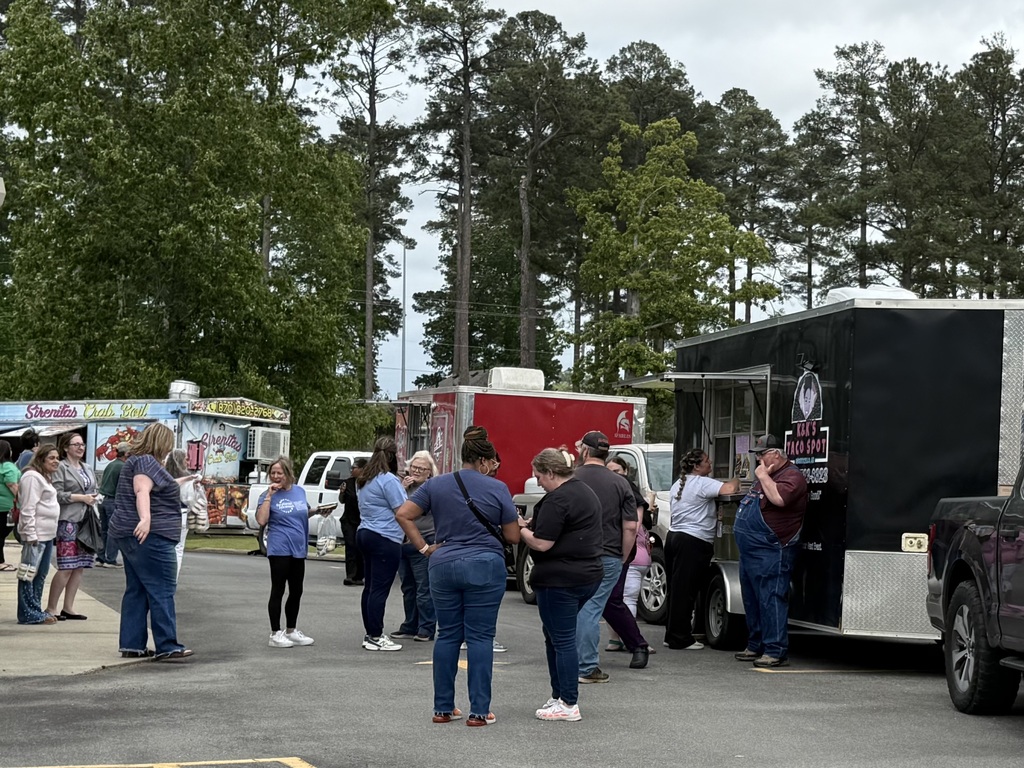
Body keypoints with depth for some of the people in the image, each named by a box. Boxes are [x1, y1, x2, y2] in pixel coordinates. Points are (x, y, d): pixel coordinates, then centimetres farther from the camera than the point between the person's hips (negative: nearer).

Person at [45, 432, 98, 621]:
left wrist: (94, 498, 6)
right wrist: (81, 498, -16)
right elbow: (57, 494, -13)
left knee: (80, 567, 6)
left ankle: (68, 607, 14)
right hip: (68, 521, -7)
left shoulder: (87, 469, 19)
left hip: (86, 520, 7)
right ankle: (51, 608, 0)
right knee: (66, 568, -8)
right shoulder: (61, 468, -4)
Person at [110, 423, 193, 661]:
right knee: (162, 591, -9)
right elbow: (142, 491, -30)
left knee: (137, 590, 11)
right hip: (149, 535, -11)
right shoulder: (146, 462, -12)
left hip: (128, 535, 11)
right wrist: (145, 518, -44)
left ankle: (131, 645, 10)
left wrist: (177, 483, 53)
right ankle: (167, 647, -10)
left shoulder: (136, 461, 20)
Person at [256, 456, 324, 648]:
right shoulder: (269, 495, -6)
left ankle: (291, 631, 27)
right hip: (279, 549, -6)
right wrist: (269, 495, -19)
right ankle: (275, 634, 3)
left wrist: (317, 511, 5)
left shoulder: (299, 491, 9)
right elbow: (261, 520, -18)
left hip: (298, 549, 6)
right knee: (278, 591, -2)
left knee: (296, 591, 14)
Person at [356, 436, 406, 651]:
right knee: (380, 589, -7)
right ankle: (376, 637, -6)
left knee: (370, 587, 13)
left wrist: (401, 487, 19)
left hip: (365, 533, 9)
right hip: (385, 539, -9)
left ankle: (370, 634, 18)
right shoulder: (388, 480, -14)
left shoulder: (364, 480, 14)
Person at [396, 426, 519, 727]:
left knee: (447, 636, 11)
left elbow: (403, 514, 1)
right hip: (485, 567, -3)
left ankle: (443, 708, 14)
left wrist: (423, 547, 4)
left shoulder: (436, 485, 5)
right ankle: (479, 711, 0)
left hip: (443, 566, 3)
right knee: (480, 637, 1)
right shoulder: (497, 488, -4)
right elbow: (512, 536, 0)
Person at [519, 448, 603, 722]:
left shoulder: (557, 499, -18)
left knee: (562, 639, -3)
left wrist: (521, 528, -2)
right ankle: (559, 695, 21)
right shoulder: (585, 492, 14)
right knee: (556, 635, 19)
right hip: (589, 574, 10)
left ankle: (569, 705, 1)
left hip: (560, 579, -10)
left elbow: (542, 543, -20)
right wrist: (534, 524, 15)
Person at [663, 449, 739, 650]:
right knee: (685, 591, -6)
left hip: (674, 536, 9)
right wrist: (735, 482, -2)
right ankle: (680, 639, -4)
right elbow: (728, 490, -24)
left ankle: (672, 635, 16)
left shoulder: (678, 484, 19)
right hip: (694, 542, -9)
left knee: (676, 589, 12)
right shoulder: (702, 483, -11)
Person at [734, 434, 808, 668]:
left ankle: (776, 651, -12)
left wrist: (763, 476, -19)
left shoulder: (791, 476, -11)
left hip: (771, 551, -11)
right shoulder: (766, 475, 21)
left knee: (771, 599, -12)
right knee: (752, 600, 15)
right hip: (750, 550, 11)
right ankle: (756, 646, 23)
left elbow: (779, 498, -31)